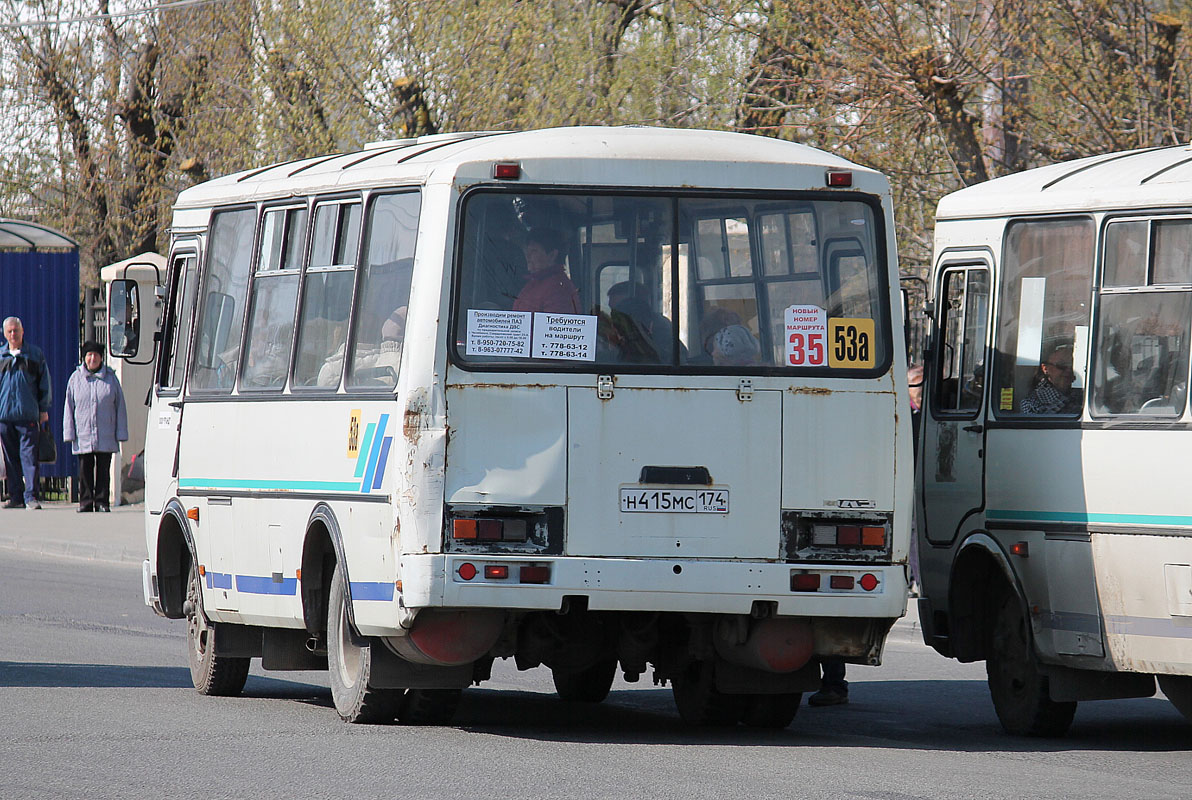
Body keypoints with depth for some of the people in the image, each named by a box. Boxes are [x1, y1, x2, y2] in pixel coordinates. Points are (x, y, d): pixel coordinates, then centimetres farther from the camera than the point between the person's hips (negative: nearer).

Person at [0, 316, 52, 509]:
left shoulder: (35, 354, 7)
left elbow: (44, 383, 11)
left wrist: (44, 409, 6)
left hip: (28, 414, -2)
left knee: (29, 455, -9)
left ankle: (31, 496, -11)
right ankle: (16, 497, 9)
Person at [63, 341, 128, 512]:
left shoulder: (111, 378, 5)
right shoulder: (76, 379, 6)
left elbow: (120, 408, 8)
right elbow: (69, 408, 7)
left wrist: (121, 433, 3)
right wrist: (69, 433, 1)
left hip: (106, 437, 0)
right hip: (83, 436, 0)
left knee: (103, 471, 1)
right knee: (85, 471, 1)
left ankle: (102, 502, 6)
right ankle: (86, 502, 7)